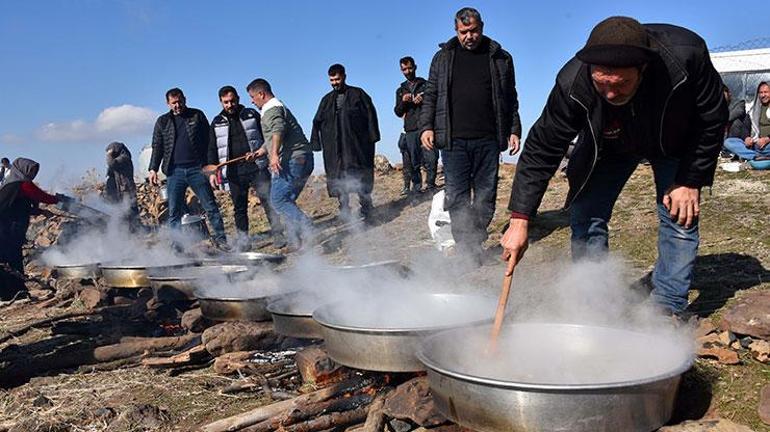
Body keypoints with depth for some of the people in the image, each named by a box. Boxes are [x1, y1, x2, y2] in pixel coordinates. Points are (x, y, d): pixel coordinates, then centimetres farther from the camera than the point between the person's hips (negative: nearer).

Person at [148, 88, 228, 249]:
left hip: (196, 169, -1)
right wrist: (153, 169, 1)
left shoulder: (197, 116, 8)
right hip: (174, 172, 2)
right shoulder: (162, 122, 12)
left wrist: (211, 164, -2)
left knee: (211, 206, -3)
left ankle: (220, 239, 4)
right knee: (174, 212, 2)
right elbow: (157, 147, 12)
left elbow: (208, 141, 6)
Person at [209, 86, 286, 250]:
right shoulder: (217, 122, 11)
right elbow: (212, 149, 12)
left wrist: (262, 150, -9)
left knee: (269, 202, -4)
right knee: (239, 208, 4)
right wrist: (213, 171, 3)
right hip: (234, 172, 1)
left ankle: (278, 235, 3)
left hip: (257, 168, -1)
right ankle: (242, 241, 10)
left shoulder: (252, 115, 8)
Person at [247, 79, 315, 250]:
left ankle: (309, 232, -18)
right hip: (303, 159, 10)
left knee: (278, 199, -11)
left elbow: (278, 130, -28)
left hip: (293, 160, -10)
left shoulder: (272, 109, -6)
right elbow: (271, 139, 40)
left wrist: (274, 154, -40)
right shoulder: (278, 107, 28)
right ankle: (296, 242, 8)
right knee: (287, 201, 11)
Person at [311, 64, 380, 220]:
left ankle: (365, 207, 7)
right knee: (337, 177, 1)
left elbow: (370, 113, 0)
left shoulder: (357, 94, 6)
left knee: (360, 175, -2)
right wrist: (315, 143, 6)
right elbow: (317, 122, 16)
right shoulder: (327, 100, 16)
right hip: (334, 148, 4)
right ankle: (344, 208, 8)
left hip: (357, 144, -3)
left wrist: (372, 136, -10)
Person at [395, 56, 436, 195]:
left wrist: (424, 100, -10)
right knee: (412, 161, -2)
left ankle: (430, 184, -3)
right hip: (410, 130, 2)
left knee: (431, 158, -12)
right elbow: (398, 112, 16)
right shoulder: (400, 90, 22)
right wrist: (403, 102, -5)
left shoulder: (426, 85, 14)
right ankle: (416, 187, 3)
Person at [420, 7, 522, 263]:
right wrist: (426, 127, -1)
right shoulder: (443, 57, 11)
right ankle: (467, 251, -1)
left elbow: (511, 100, 14)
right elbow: (431, 96, 11)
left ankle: (475, 244, 16)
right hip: (453, 140, -1)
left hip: (488, 140, 1)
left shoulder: (500, 59, 12)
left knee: (486, 196, 4)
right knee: (457, 197, -5)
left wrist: (514, 131, 7)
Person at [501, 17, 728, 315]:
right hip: (608, 147, 1)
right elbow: (541, 150, -29)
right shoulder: (572, 83, -37)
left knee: (680, 217, -7)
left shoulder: (687, 55, -38)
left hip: (674, 143, 0)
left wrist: (690, 181, -20)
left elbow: (712, 121, -19)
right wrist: (520, 219, -34)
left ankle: (668, 310, 6)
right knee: (585, 219, -6)